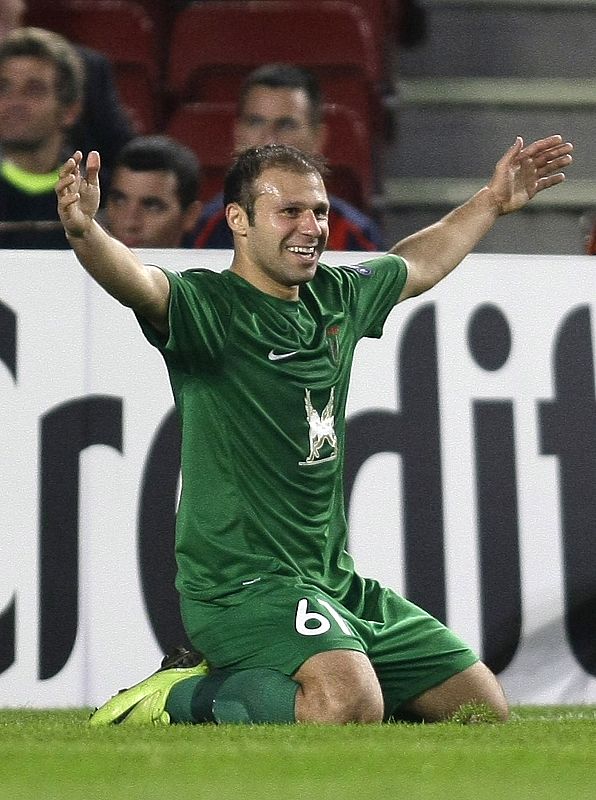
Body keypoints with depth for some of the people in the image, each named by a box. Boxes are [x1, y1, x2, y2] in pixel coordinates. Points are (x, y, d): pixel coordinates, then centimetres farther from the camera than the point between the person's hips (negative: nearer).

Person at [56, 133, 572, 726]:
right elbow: (136, 282, -33)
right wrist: (84, 230, -53)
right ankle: (184, 699, -8)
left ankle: (260, 685, 19)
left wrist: (492, 203, 38)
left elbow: (421, 261, 33)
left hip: (335, 582, 9)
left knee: (485, 708, 10)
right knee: (351, 704, -34)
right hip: (240, 582, -9)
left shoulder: (339, 297, 11)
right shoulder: (210, 306, -11)